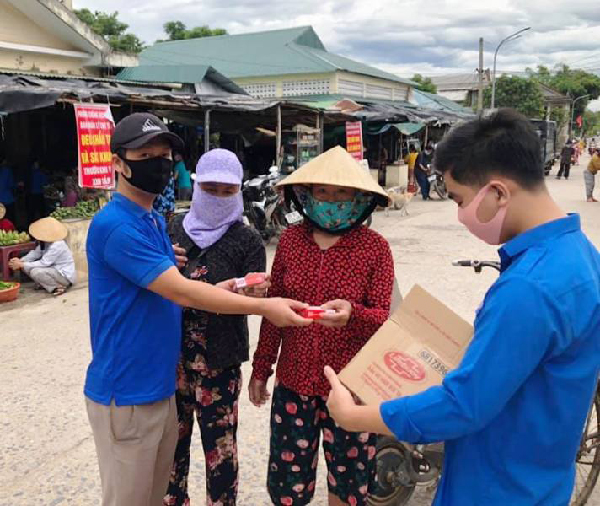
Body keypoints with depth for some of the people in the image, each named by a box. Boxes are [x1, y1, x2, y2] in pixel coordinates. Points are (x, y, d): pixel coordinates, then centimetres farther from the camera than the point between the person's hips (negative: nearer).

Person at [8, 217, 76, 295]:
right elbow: (35, 253, 6)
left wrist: (22, 265, -23)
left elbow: (43, 263, -27)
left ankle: (58, 287, -13)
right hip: (55, 269, 9)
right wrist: (20, 261, -10)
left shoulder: (57, 245, -29)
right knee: (26, 267, 1)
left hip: (66, 276, -9)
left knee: (35, 272, -29)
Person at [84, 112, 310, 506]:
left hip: (160, 385, 8)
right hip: (125, 393, -8)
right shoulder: (114, 225, -21)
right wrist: (264, 307, -25)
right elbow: (180, 291, -25)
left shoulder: (156, 222, 9)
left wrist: (215, 292, -4)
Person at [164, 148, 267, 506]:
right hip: (171, 356, 4)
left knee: (220, 445, 6)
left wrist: (255, 294, -30)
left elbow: (256, 300, -7)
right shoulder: (174, 229, 3)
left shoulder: (247, 240, -6)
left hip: (219, 361, -3)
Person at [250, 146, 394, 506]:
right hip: (294, 381, 3)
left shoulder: (375, 247, -9)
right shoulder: (291, 239, 0)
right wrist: (261, 370, 8)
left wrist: (352, 314, -32)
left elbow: (384, 319, -11)